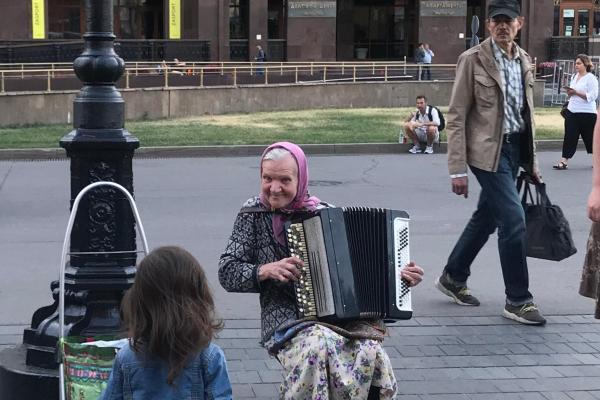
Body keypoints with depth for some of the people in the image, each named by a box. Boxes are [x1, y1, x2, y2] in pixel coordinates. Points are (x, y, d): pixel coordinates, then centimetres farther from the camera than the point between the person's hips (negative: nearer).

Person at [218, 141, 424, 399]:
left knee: (369, 351, -30)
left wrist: (398, 274, 1)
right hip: (288, 320, -2)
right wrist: (266, 270, -16)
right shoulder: (253, 215, 4)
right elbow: (227, 272, 1)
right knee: (319, 344, -36)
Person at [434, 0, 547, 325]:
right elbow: (456, 117, -9)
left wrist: (532, 161, 15)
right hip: (488, 150, -7)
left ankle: (453, 278, 33)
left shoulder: (523, 60, 10)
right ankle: (518, 300, 2)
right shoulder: (473, 60, -9)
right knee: (513, 219, -10)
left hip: (514, 148, 7)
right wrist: (457, 169, -13)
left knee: (486, 218, 15)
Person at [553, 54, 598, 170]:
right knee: (569, 136, -2)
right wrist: (569, 92, 1)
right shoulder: (574, 76, 13)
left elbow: (593, 96, -17)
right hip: (572, 111, 6)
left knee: (590, 138, 6)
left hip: (587, 113, -6)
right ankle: (564, 161, -4)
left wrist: (576, 92, -22)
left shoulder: (591, 78, -9)